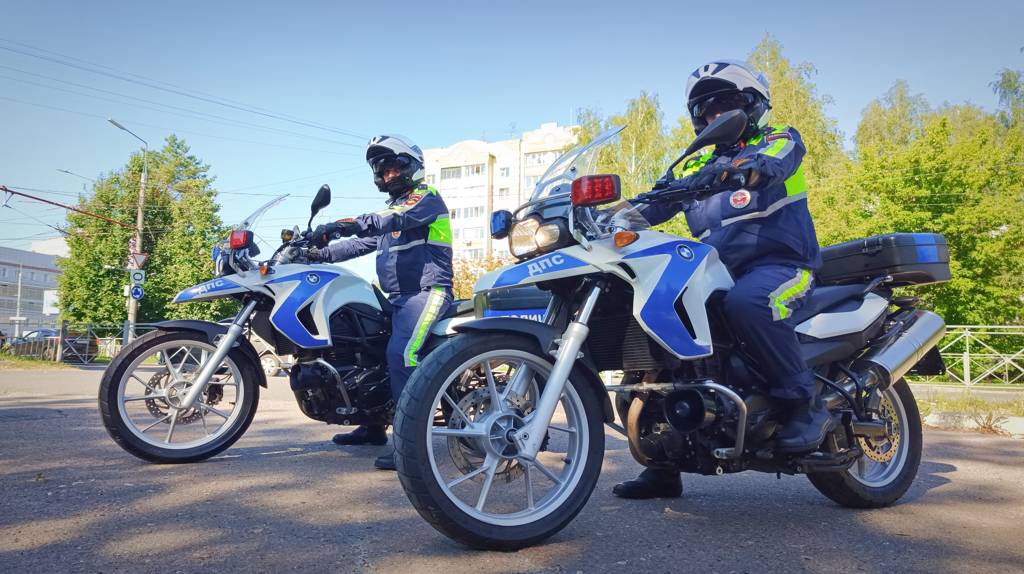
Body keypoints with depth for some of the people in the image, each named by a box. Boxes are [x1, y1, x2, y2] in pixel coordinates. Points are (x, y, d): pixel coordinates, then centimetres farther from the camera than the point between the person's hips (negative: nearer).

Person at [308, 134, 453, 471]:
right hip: (398, 296, 10)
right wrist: (322, 254, 7)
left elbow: (393, 221, -23)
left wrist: (344, 225, -35)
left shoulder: (427, 197, -3)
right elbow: (364, 243, 20)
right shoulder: (392, 208, 27)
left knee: (400, 354, -28)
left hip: (427, 291, -10)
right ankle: (374, 426, 27)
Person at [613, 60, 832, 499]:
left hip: (781, 263, -6)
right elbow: (659, 202, 9)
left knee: (747, 302, -39)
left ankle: (806, 405, -19)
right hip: (720, 272, 6)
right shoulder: (697, 166, 22)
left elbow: (766, 167, -19)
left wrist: (724, 170, -40)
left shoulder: (781, 139, 6)